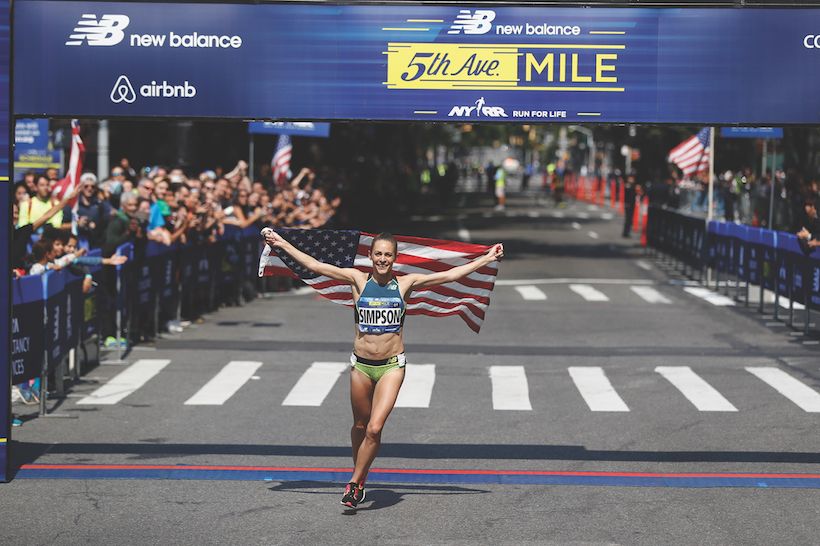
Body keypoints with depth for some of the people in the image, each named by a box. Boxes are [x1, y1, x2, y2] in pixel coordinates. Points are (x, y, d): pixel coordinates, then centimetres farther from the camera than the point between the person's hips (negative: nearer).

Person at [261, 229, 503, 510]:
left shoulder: (405, 283, 0)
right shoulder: (358, 279, 0)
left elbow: (451, 275, 4)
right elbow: (315, 266, 1)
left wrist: (487, 258, 5)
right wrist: (282, 244, 0)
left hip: (392, 365, -1)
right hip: (361, 365, 1)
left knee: (374, 429, -12)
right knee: (360, 426, 14)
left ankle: (354, 483, 2)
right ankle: (360, 475, 36)